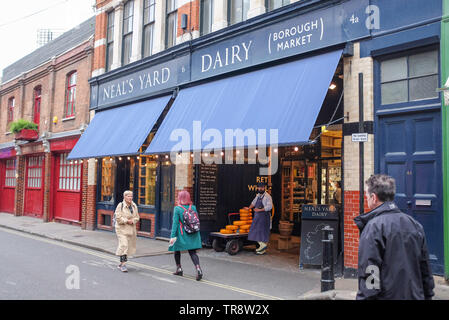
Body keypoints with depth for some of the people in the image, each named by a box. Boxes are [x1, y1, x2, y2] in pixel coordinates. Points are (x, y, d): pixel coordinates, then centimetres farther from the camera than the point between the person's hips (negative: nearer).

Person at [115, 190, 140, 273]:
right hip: (122, 229, -6)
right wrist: (127, 221, -17)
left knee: (129, 246, 9)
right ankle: (123, 264, -10)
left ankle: (121, 263, 24)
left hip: (131, 229, 6)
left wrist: (132, 221, -8)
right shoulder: (120, 205, -8)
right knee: (124, 245, -15)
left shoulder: (134, 206, 8)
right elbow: (118, 217, -13)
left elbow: (137, 217, 11)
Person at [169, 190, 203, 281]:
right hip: (192, 235, 3)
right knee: (192, 252, 3)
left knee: (177, 250, 19)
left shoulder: (177, 209, -10)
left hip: (181, 235, -3)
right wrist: (197, 234, 20)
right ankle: (198, 269, -17)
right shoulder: (193, 207, 2)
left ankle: (179, 269, 28)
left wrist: (173, 236, -13)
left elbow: (175, 223, -14)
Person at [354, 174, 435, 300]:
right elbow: (426, 269, 11)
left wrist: (365, 297, -14)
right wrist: (427, 296, 19)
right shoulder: (415, 224, 5)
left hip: (387, 295, -6)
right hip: (415, 295, 7)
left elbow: (369, 276, -20)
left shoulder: (373, 227, -17)